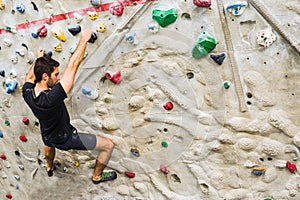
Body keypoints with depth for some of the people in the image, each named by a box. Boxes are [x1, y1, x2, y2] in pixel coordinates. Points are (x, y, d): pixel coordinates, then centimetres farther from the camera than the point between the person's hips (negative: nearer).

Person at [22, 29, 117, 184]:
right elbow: (72, 65, -40)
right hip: (66, 139, -7)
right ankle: (97, 176, 27)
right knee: (108, 145, 3)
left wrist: (38, 59, 17)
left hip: (49, 138, 7)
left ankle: (49, 168, 68)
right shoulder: (51, 99, -41)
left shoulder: (27, 93, -22)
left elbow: (29, 77, 5)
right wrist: (84, 39, -32)